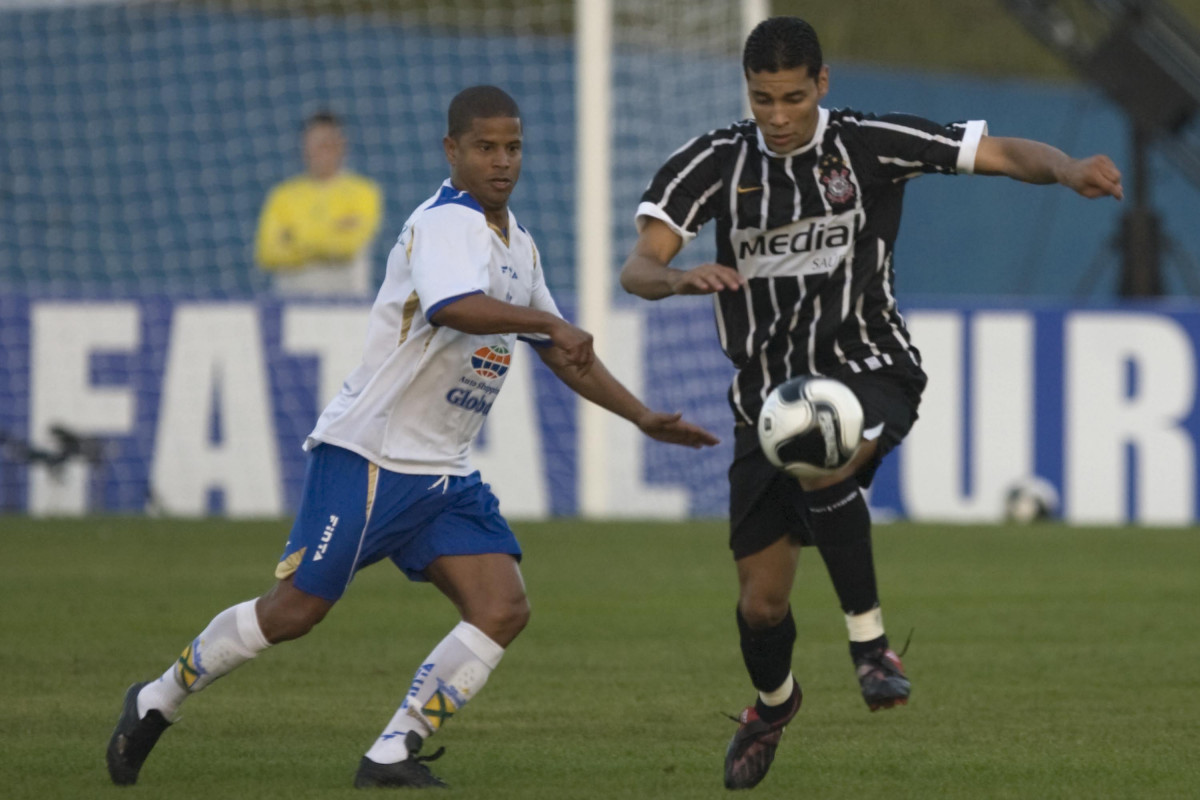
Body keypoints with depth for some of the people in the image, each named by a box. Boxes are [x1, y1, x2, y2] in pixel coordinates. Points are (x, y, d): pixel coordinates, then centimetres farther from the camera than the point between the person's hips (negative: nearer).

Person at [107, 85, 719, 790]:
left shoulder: (518, 244, 15)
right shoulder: (444, 224, -14)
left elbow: (562, 355, 26)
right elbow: (455, 307, -37)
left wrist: (643, 418, 22)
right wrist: (551, 323, -40)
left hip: (443, 472, 8)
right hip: (369, 455, -8)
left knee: (504, 610, -9)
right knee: (295, 611, -7)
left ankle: (392, 758, -5)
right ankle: (157, 702, 14)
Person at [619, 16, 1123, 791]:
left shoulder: (870, 145, -9)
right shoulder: (715, 162, -5)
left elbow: (1004, 154, -12)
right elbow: (638, 268, -14)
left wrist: (1066, 168, -34)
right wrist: (682, 277, -38)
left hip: (868, 371, -3)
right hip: (767, 394, 3)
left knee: (821, 464, -40)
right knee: (762, 602, 6)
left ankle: (870, 640, -24)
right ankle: (773, 702, 40)